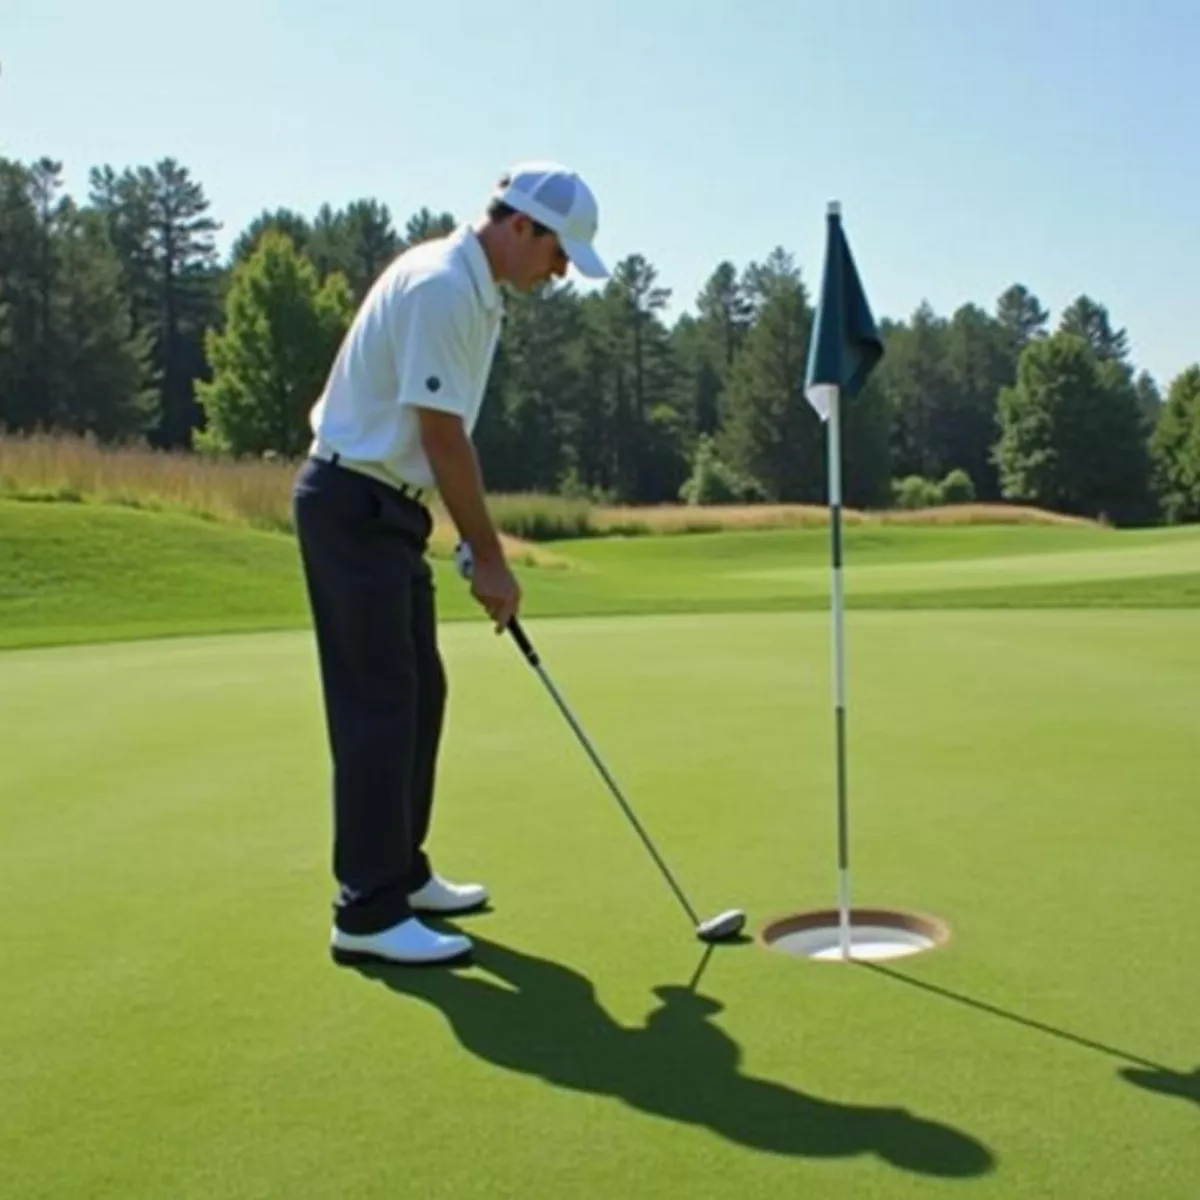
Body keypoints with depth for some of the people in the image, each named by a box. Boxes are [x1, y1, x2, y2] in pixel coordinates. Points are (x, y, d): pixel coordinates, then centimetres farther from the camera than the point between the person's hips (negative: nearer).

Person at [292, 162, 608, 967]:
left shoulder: (473, 289, 13)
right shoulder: (443, 286, -19)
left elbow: (449, 434, 16)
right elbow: (442, 437, -21)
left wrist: (477, 544, 11)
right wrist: (491, 558, -14)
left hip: (385, 507, 10)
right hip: (354, 505, -10)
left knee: (418, 690, 14)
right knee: (378, 703, -9)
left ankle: (400, 873, 25)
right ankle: (367, 913, -2)